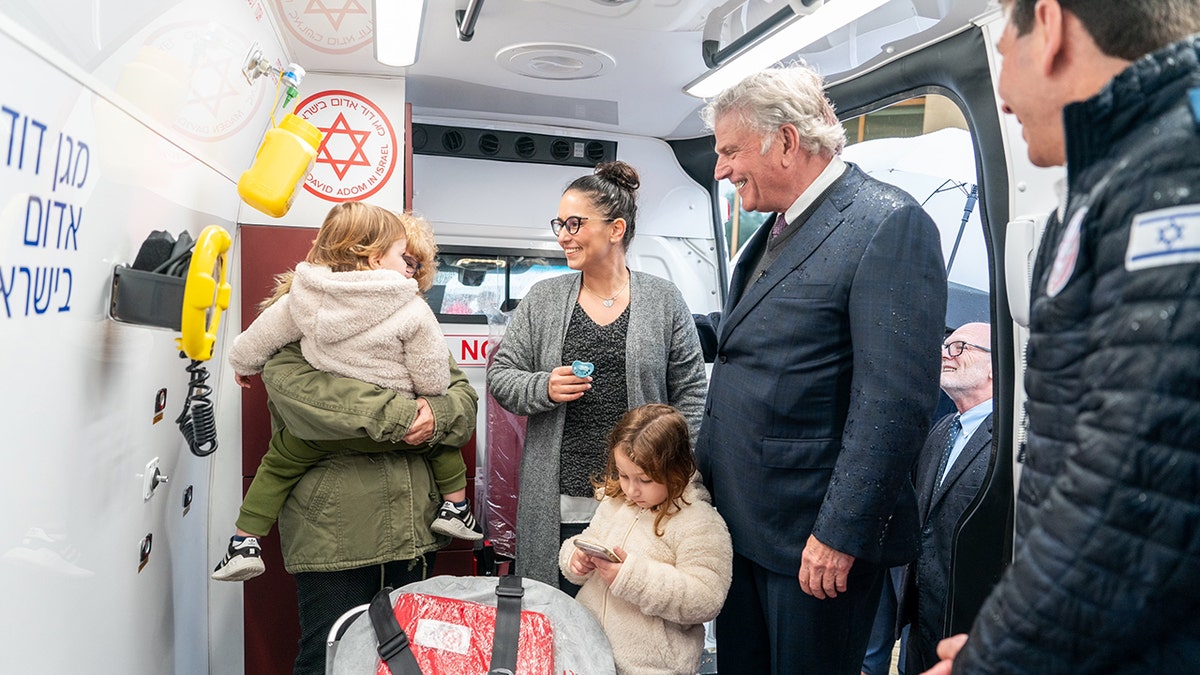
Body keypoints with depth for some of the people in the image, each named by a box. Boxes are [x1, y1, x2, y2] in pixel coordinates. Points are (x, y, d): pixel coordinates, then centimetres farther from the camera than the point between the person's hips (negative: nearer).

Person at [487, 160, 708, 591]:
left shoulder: (665, 301, 3)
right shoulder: (543, 299, 6)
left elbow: (690, 394, 4)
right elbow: (500, 375, 8)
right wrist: (544, 389, -12)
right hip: (559, 503, 1)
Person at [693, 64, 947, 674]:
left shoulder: (888, 223, -16)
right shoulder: (776, 228, 11)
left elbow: (896, 402, -22)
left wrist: (841, 534, -21)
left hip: (813, 538, -8)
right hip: (737, 521, 8)